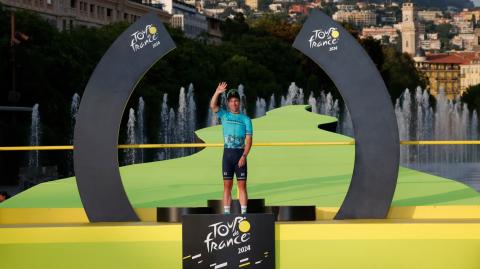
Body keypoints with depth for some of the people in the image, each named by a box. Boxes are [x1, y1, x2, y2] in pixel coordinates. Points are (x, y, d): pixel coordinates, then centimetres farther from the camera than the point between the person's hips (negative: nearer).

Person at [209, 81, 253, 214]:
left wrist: (244, 156, -11)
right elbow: (212, 106, -7)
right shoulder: (224, 115, 10)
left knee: (242, 185, -3)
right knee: (227, 185, 1)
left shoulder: (245, 119, 5)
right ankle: (226, 212, 3)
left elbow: (249, 139, 0)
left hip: (240, 154, -1)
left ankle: (244, 212, -3)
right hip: (227, 153, 1)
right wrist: (217, 92, -23)